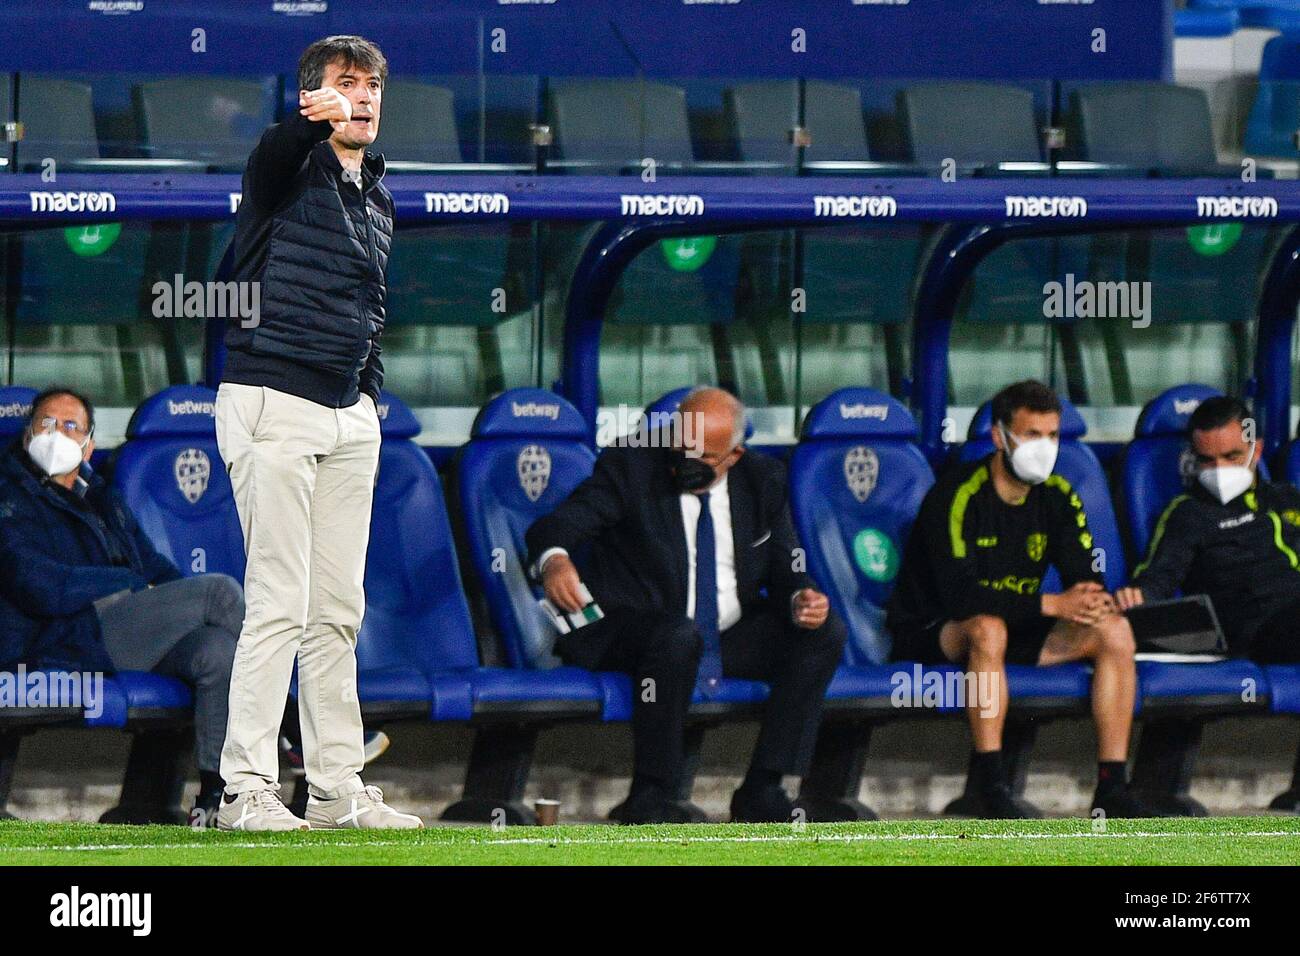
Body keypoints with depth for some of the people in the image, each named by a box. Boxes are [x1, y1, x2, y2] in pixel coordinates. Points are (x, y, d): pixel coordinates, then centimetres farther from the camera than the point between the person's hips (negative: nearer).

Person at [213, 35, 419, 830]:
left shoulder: (379, 196, 18)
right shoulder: (288, 167, -6)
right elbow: (277, 150, -32)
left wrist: (371, 393, 13)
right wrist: (315, 115, -54)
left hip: (350, 416, 7)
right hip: (272, 405, -7)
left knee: (339, 612, 9)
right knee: (279, 603, -12)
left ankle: (339, 787, 13)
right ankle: (247, 788, -11)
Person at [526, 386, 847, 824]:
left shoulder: (763, 480, 5)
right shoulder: (630, 467, -8)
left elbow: (783, 570, 8)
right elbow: (555, 527, -17)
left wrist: (800, 600, -17)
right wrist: (555, 560, -42)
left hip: (733, 640, 5)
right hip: (631, 635, -5)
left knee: (824, 634, -14)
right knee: (679, 634, -38)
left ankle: (762, 789, -15)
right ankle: (650, 796, -29)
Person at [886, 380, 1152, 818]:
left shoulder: (1057, 496, 2)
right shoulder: (957, 496, -20)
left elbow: (1085, 578, -1)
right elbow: (958, 594, -30)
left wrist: (1097, 601, -27)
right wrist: (1052, 605, -34)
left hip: (1018, 629, 7)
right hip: (932, 636, -7)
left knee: (1115, 631, -13)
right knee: (988, 628, -40)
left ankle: (1112, 787, -16)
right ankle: (990, 786, -37)